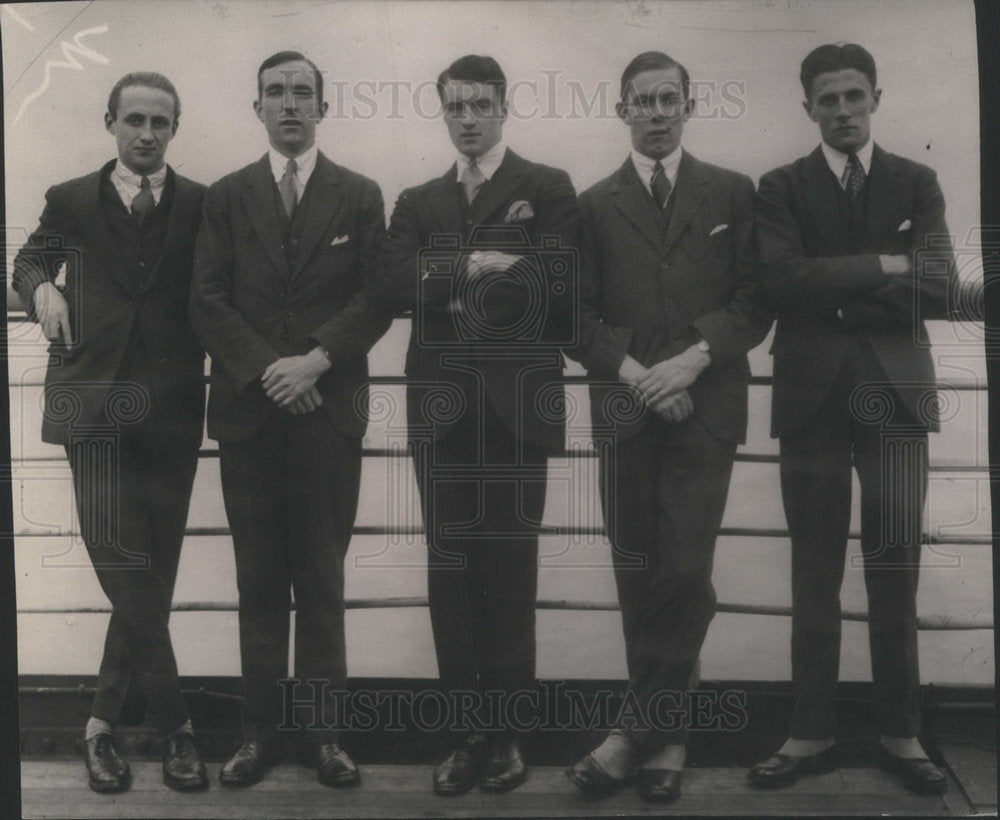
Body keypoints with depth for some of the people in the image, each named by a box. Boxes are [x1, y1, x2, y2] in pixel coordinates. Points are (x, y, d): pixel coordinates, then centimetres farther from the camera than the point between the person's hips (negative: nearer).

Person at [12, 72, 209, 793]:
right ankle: (174, 723, 3)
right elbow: (32, 258, 25)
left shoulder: (201, 205, 9)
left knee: (150, 579, 4)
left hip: (172, 411, 1)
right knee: (131, 579, -9)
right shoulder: (71, 202, 11)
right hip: (97, 407, -1)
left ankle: (106, 720, 19)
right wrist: (40, 287, 3)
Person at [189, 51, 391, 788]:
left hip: (329, 408, -1)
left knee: (323, 577, 3)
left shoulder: (360, 196, 8)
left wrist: (315, 360, -13)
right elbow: (208, 300, 3)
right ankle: (261, 731, 13)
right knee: (259, 579, 5)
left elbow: (375, 299, 0)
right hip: (247, 410, 1)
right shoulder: (226, 197, 10)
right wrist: (266, 370, -10)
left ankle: (325, 732, 11)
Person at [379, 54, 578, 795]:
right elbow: (395, 284, 0)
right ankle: (471, 729, 13)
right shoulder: (418, 202, 17)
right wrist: (476, 267, -11)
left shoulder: (549, 189, 6)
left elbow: (553, 283, -9)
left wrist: (449, 283, -2)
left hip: (517, 403, -3)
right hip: (441, 404, 3)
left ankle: (508, 732, 13)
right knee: (451, 568, 3)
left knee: (510, 566, 2)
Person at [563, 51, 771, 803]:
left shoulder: (733, 194, 10)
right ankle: (664, 732, 16)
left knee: (684, 572, -7)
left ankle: (638, 731, 5)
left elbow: (755, 301, 4)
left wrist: (695, 358, -11)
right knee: (637, 573, 3)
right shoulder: (595, 204, 11)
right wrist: (633, 373, -9)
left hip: (705, 406, -1)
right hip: (624, 407, 1)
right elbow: (579, 316, 6)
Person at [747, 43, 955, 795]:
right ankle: (812, 733, 12)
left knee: (895, 571, 3)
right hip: (814, 395, 0)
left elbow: (939, 289, -2)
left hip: (895, 392, 1)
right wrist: (882, 267, -10)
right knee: (815, 572, 4)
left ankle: (901, 732, 14)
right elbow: (784, 280, -10)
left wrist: (838, 294, -8)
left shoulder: (917, 184, 11)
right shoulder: (783, 187, 8)